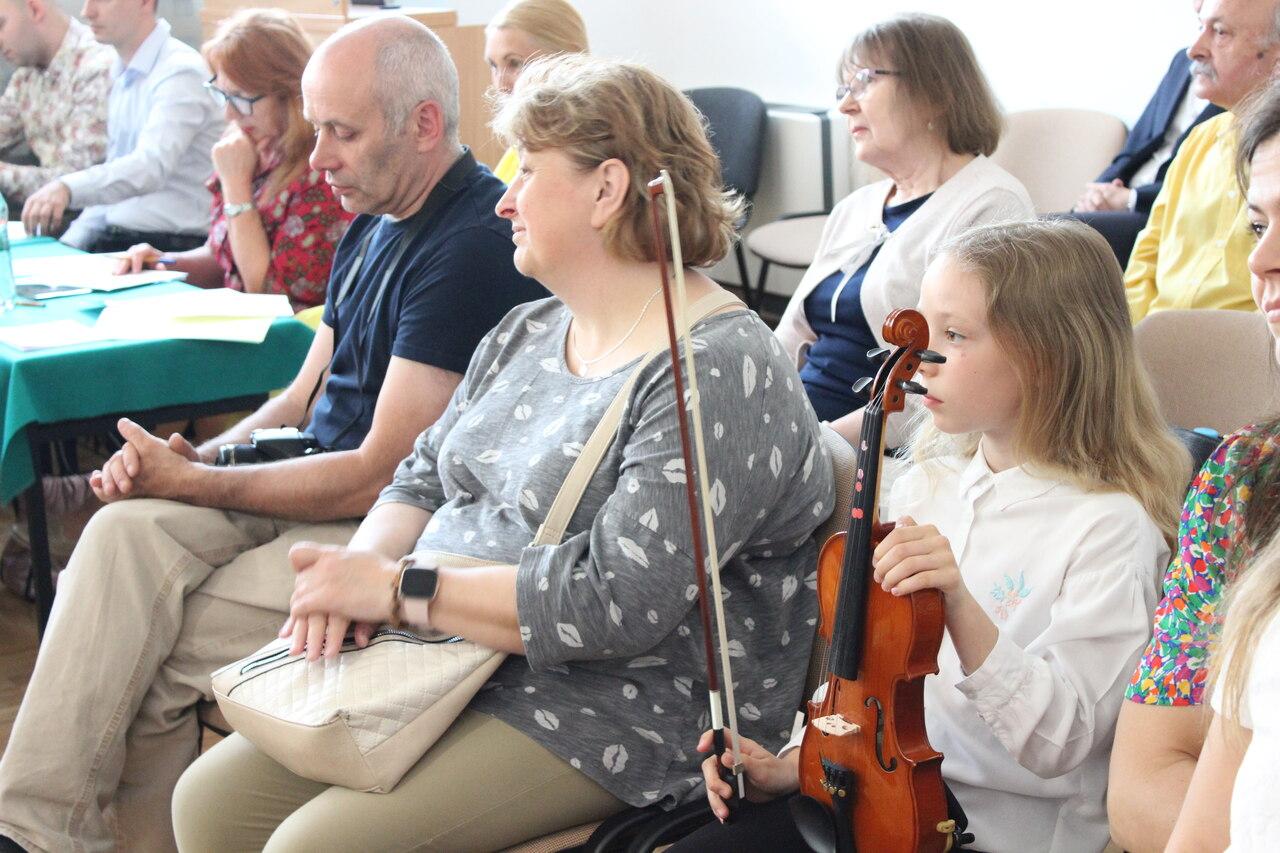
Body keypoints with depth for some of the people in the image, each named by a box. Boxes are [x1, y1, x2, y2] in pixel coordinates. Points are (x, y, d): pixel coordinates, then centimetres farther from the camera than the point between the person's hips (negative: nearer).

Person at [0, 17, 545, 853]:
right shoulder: (372, 227, 13)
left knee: (146, 657, -17)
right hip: (322, 488, 8)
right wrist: (198, 455, -2)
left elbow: (381, 475, -19)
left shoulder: (477, 247, -18)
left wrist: (191, 481, -11)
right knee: (124, 534, -15)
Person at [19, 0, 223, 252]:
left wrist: (68, 187, -40)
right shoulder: (121, 74, 15)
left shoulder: (180, 71, -12)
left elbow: (151, 166, -27)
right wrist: (69, 245, 9)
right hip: (113, 236, 7)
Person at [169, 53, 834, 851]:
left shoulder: (721, 374, -17)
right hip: (440, 665, 8)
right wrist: (360, 566, -7)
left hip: (623, 717, -8)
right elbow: (424, 479, 17)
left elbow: (618, 602, -25)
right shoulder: (528, 334, 13)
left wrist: (399, 589, -19)